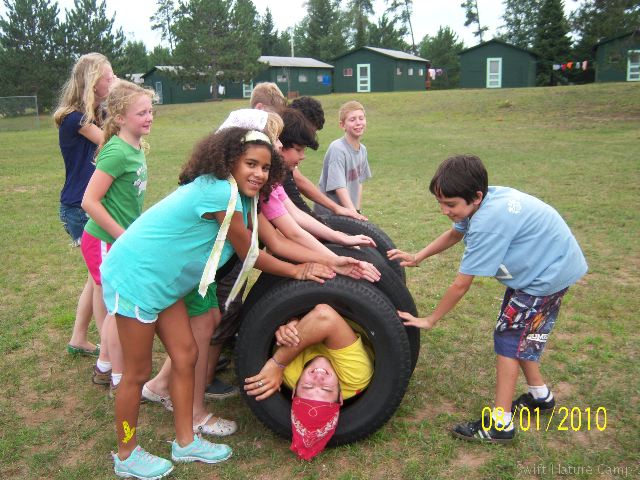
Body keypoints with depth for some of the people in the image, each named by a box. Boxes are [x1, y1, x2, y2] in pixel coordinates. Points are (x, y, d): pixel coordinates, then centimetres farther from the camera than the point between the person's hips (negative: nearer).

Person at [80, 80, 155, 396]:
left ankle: (104, 367, 35)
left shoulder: (136, 149, 5)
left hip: (122, 240, 8)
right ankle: (120, 381, 17)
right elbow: (89, 201, -24)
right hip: (105, 242, -8)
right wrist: (124, 237, -20)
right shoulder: (117, 152, -21)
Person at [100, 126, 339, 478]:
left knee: (185, 356, 12)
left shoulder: (239, 195, 5)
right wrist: (297, 271, -3)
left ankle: (185, 443, 27)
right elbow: (249, 254, -15)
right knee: (138, 372, 4)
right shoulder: (221, 193, -25)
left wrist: (329, 261, 6)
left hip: (163, 279, 9)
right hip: (134, 276, -9)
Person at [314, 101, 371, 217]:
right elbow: (339, 187, -24)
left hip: (350, 209, 7)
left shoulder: (362, 150, 6)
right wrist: (353, 213, -30)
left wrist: (357, 211, 7)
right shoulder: (337, 149, -18)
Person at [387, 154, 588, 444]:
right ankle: (540, 395, 37)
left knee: (508, 338, -5)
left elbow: (461, 284, -26)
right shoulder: (484, 200, -9)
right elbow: (454, 234, 12)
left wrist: (430, 320, -15)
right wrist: (416, 258, 2)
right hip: (551, 265, 9)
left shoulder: (488, 223, -34)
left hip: (549, 274, -9)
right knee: (520, 335, 18)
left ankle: (500, 424, 2)